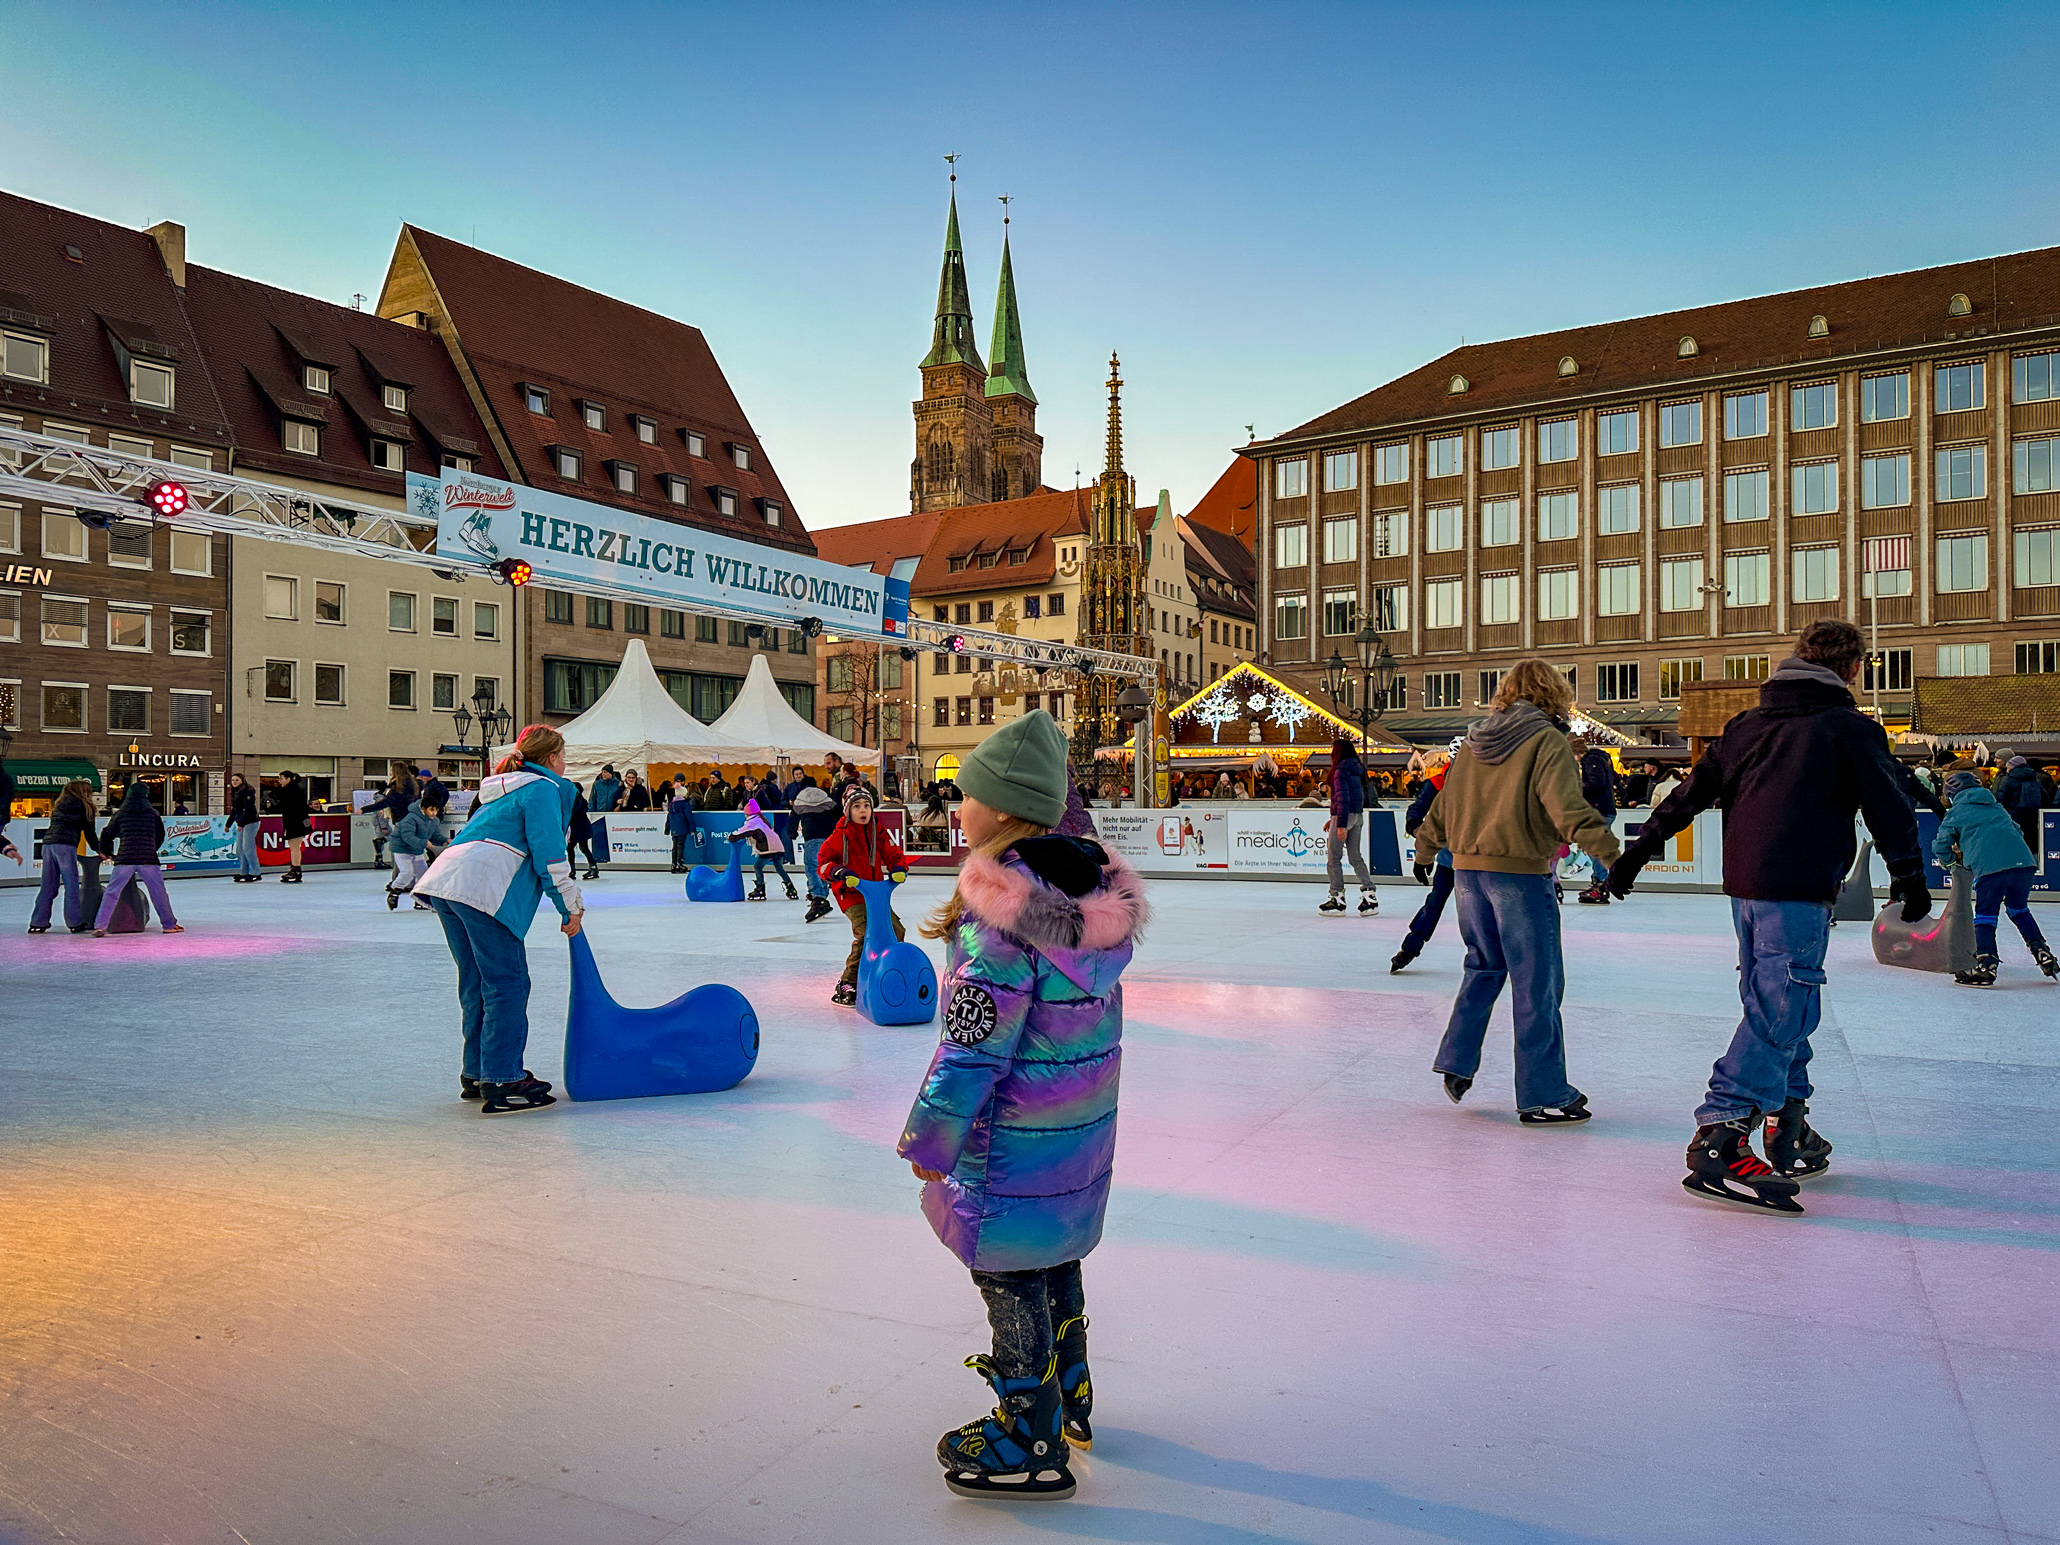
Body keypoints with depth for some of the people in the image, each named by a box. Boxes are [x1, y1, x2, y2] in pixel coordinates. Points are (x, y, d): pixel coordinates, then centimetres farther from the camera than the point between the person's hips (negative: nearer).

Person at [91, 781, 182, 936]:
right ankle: (169, 924, 16)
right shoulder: (153, 813, 9)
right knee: (159, 892, 9)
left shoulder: (120, 814, 10)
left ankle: (100, 926, 0)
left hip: (124, 859, 0)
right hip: (148, 859, 0)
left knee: (111, 892, 7)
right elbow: (160, 837, 16)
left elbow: (107, 835, 17)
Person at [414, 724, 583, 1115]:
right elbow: (548, 854, -7)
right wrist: (571, 906, 3)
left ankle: (477, 1074, 25)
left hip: (443, 878, 10)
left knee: (477, 983, 17)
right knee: (507, 983, -6)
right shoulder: (543, 789, 2)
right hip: (481, 887, -10)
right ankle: (501, 1083, -7)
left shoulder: (505, 790, 31)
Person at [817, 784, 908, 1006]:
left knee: (897, 932, 6)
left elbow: (894, 855, 11)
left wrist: (899, 869, -11)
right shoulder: (841, 836, -8)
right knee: (865, 935, -23)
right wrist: (839, 872, -26)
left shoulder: (880, 834, 5)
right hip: (850, 894, -6)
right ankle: (846, 986, -17)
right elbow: (823, 862, -7)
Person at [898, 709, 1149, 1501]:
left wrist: (930, 1138, -12)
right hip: (1082, 1124, 8)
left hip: (1012, 1138, -8)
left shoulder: (1001, 913, -25)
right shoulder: (1098, 892, 0)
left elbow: (974, 1043, -23)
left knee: (1009, 1276, 8)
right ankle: (1069, 1396, 43)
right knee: (1055, 1261, 24)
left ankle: (1032, 1442, 23)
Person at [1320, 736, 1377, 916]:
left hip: (1345, 815, -9)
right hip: (1358, 815, 9)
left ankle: (1338, 900, 1)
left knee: (1333, 857, 0)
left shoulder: (1341, 771, -14)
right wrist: (1334, 819, 24)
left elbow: (1343, 798, -21)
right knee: (1355, 856, 13)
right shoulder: (1357, 769, 13)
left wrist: (1341, 825, -23)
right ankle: (1370, 897, 10)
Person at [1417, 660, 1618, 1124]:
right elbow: (1567, 808, -21)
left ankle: (1457, 1062, 25)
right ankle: (1542, 1095, 8)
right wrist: (1613, 854, -25)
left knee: (1484, 966, 24)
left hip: (1467, 868, 7)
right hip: (1520, 872, -7)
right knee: (1537, 983, 2)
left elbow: (1443, 806, 22)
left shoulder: (1473, 742, 12)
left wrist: (1426, 841, 38)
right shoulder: (1546, 741, -8)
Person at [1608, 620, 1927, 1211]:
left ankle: (1789, 1135, 25)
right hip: (1801, 888, -7)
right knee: (1779, 1009, -9)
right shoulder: (1850, 728, 0)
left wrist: (1638, 851, 19)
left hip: (1744, 884, 7)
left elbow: (1692, 791, 16)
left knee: (1774, 1003, 17)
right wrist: (1909, 877, 12)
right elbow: (1889, 808, 1)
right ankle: (1720, 1135, -18)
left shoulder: (1749, 723, 16)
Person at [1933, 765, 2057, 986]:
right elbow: (2017, 831, 34)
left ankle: (1986, 965, -10)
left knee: (1985, 915, 3)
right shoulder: (1997, 806, 30)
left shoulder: (1955, 814, 15)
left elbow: (1941, 846, 14)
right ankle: (2042, 953, 20)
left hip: (1990, 867, -5)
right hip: (2024, 862, 5)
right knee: (2019, 909, 26)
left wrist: (1951, 861, 35)